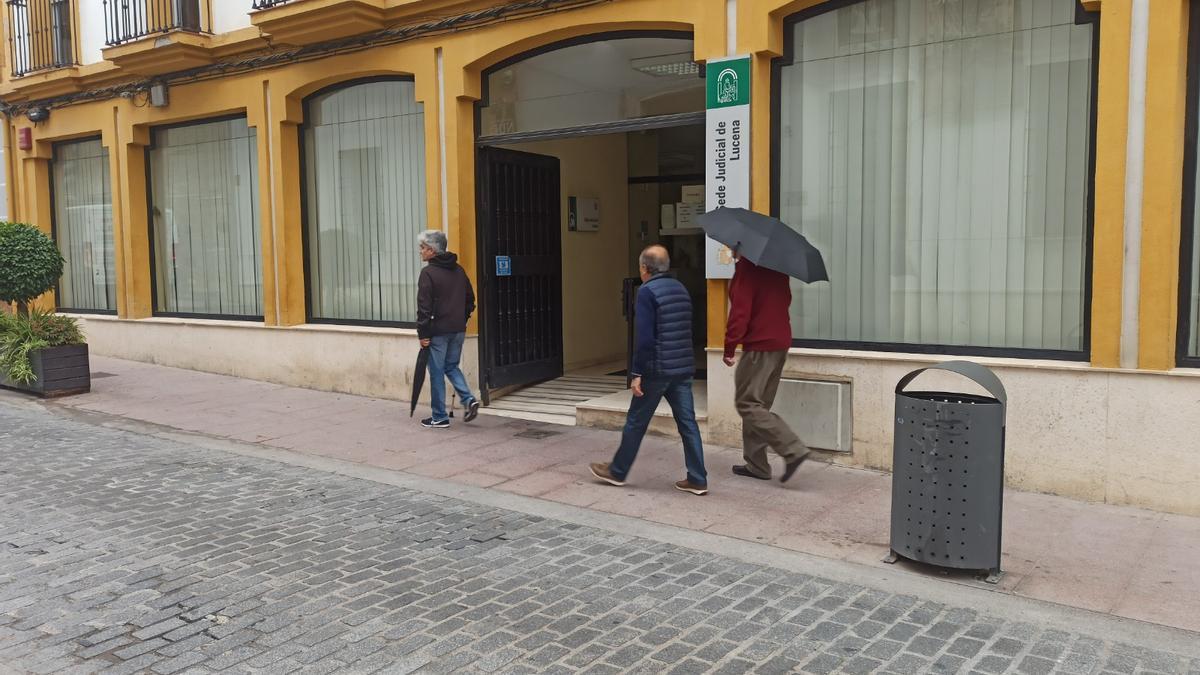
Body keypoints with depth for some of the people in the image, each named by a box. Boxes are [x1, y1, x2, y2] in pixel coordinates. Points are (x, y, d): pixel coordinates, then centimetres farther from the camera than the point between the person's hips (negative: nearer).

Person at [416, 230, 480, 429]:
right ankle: (469, 399, 1)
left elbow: (424, 306, -15)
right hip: (458, 330, 7)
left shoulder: (428, 273, -12)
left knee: (437, 372, 3)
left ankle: (440, 418, 10)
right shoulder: (458, 270, 10)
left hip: (438, 331, -7)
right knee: (451, 366, 20)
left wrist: (423, 334, -11)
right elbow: (470, 298, 16)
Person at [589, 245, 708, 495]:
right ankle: (697, 479, 8)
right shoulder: (681, 289, 12)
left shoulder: (647, 292, -11)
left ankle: (617, 471, 21)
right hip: (684, 369, 7)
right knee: (687, 422, 8)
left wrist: (637, 373, -14)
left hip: (657, 370, -7)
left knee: (636, 422, 7)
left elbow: (645, 337, -18)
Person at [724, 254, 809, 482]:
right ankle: (756, 464, 16)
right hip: (781, 343, 9)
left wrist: (730, 347, -14)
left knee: (747, 404, -4)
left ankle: (793, 450, -12)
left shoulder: (745, 268, -14)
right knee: (757, 404, 14)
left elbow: (740, 311, -18)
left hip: (759, 347, -9)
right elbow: (786, 299, 21)